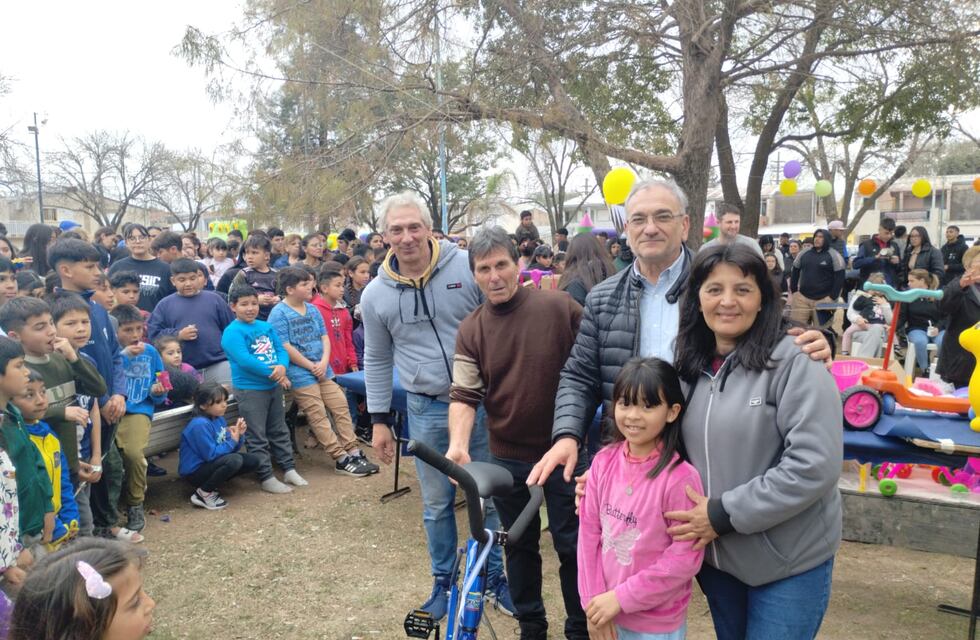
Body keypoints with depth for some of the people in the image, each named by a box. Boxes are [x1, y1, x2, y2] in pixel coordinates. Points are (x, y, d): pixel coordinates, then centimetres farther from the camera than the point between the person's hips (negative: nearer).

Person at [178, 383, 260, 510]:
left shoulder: (219, 419, 3)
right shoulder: (200, 425, -24)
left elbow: (231, 449, 7)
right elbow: (211, 454, -26)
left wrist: (238, 435, -11)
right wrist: (233, 440, -20)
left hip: (211, 464, 9)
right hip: (195, 471, -9)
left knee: (253, 460, 2)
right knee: (234, 460, -31)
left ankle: (211, 483, 5)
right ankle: (203, 493, -13)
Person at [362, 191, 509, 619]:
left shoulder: (467, 267, -9)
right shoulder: (376, 294, 0)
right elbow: (377, 361, 10)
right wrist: (379, 420, 9)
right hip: (426, 411, 1)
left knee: (489, 496, 12)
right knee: (436, 503, 13)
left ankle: (494, 575, 33)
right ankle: (443, 580, 34)